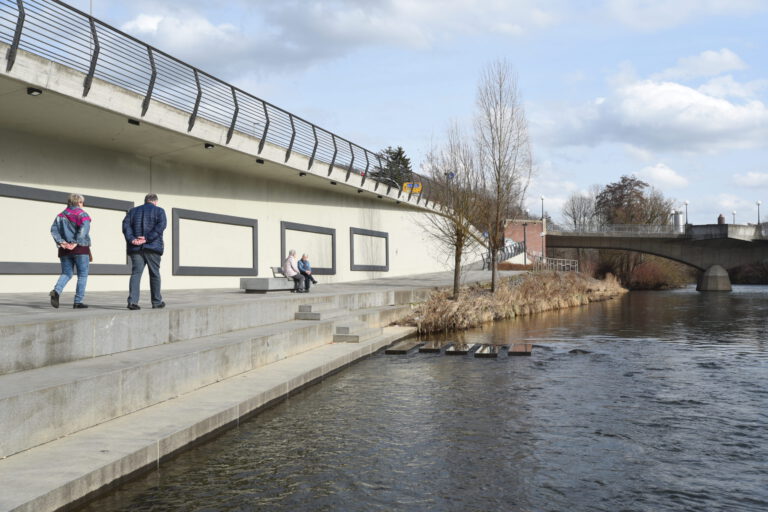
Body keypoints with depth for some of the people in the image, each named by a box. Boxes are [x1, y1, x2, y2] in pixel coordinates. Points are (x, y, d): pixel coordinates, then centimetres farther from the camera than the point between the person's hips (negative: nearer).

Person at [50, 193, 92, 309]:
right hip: (80, 248, -5)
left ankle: (56, 291, -16)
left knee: (66, 273, 12)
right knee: (82, 275, 5)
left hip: (65, 250, 5)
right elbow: (84, 228, -21)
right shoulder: (82, 214, -3)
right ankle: (78, 301, 2)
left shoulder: (61, 215, 14)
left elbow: (53, 229, 1)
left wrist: (60, 242, -7)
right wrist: (76, 243, -21)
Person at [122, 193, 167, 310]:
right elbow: (161, 225, -11)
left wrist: (131, 239, -10)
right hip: (152, 247, -2)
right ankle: (156, 302, 15)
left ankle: (132, 301, -15)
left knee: (136, 273, -1)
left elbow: (126, 225, 2)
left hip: (135, 248, 3)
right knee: (154, 274, 8)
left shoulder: (133, 211, 17)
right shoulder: (159, 211, 7)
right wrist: (147, 238, -15)